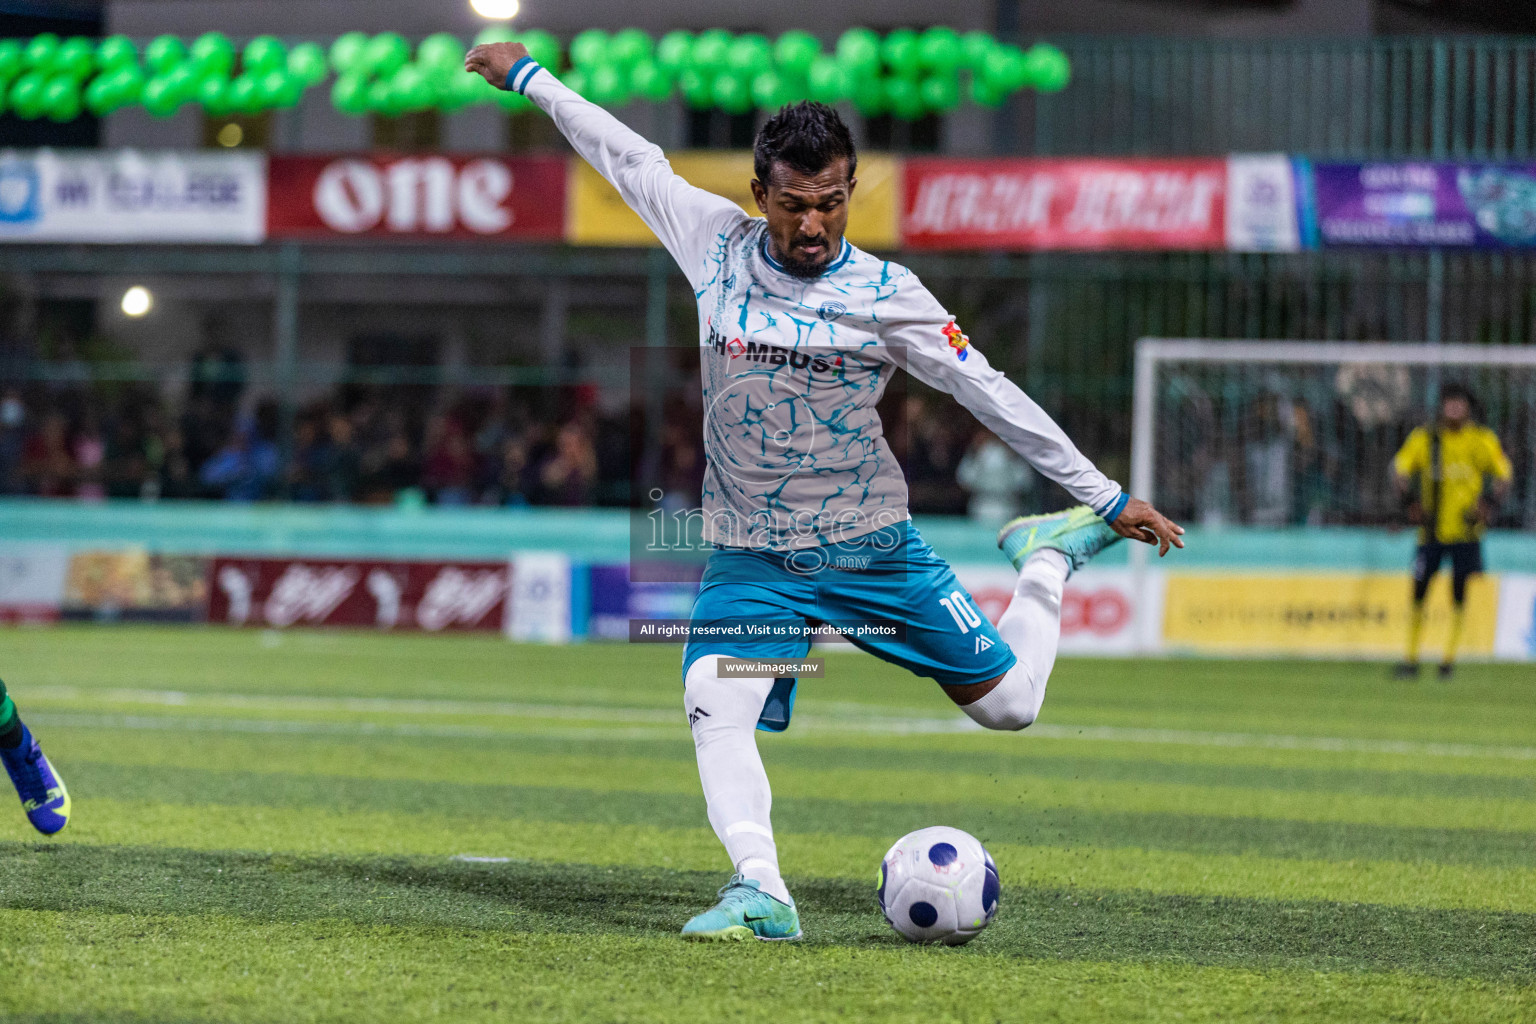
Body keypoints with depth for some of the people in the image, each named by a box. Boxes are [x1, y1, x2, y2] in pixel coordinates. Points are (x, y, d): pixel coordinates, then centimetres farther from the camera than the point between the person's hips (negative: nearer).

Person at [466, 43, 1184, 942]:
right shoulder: (718, 244, -2)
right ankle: (761, 894, -28)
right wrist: (529, 76, 22)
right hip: (751, 557, 1)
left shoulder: (887, 295, -7)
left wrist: (1108, 498, -1)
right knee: (714, 712, -25)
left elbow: (990, 394, -3)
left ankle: (1049, 554, 29)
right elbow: (632, 157, 11)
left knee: (1010, 704, 2)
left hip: (872, 548, -1)